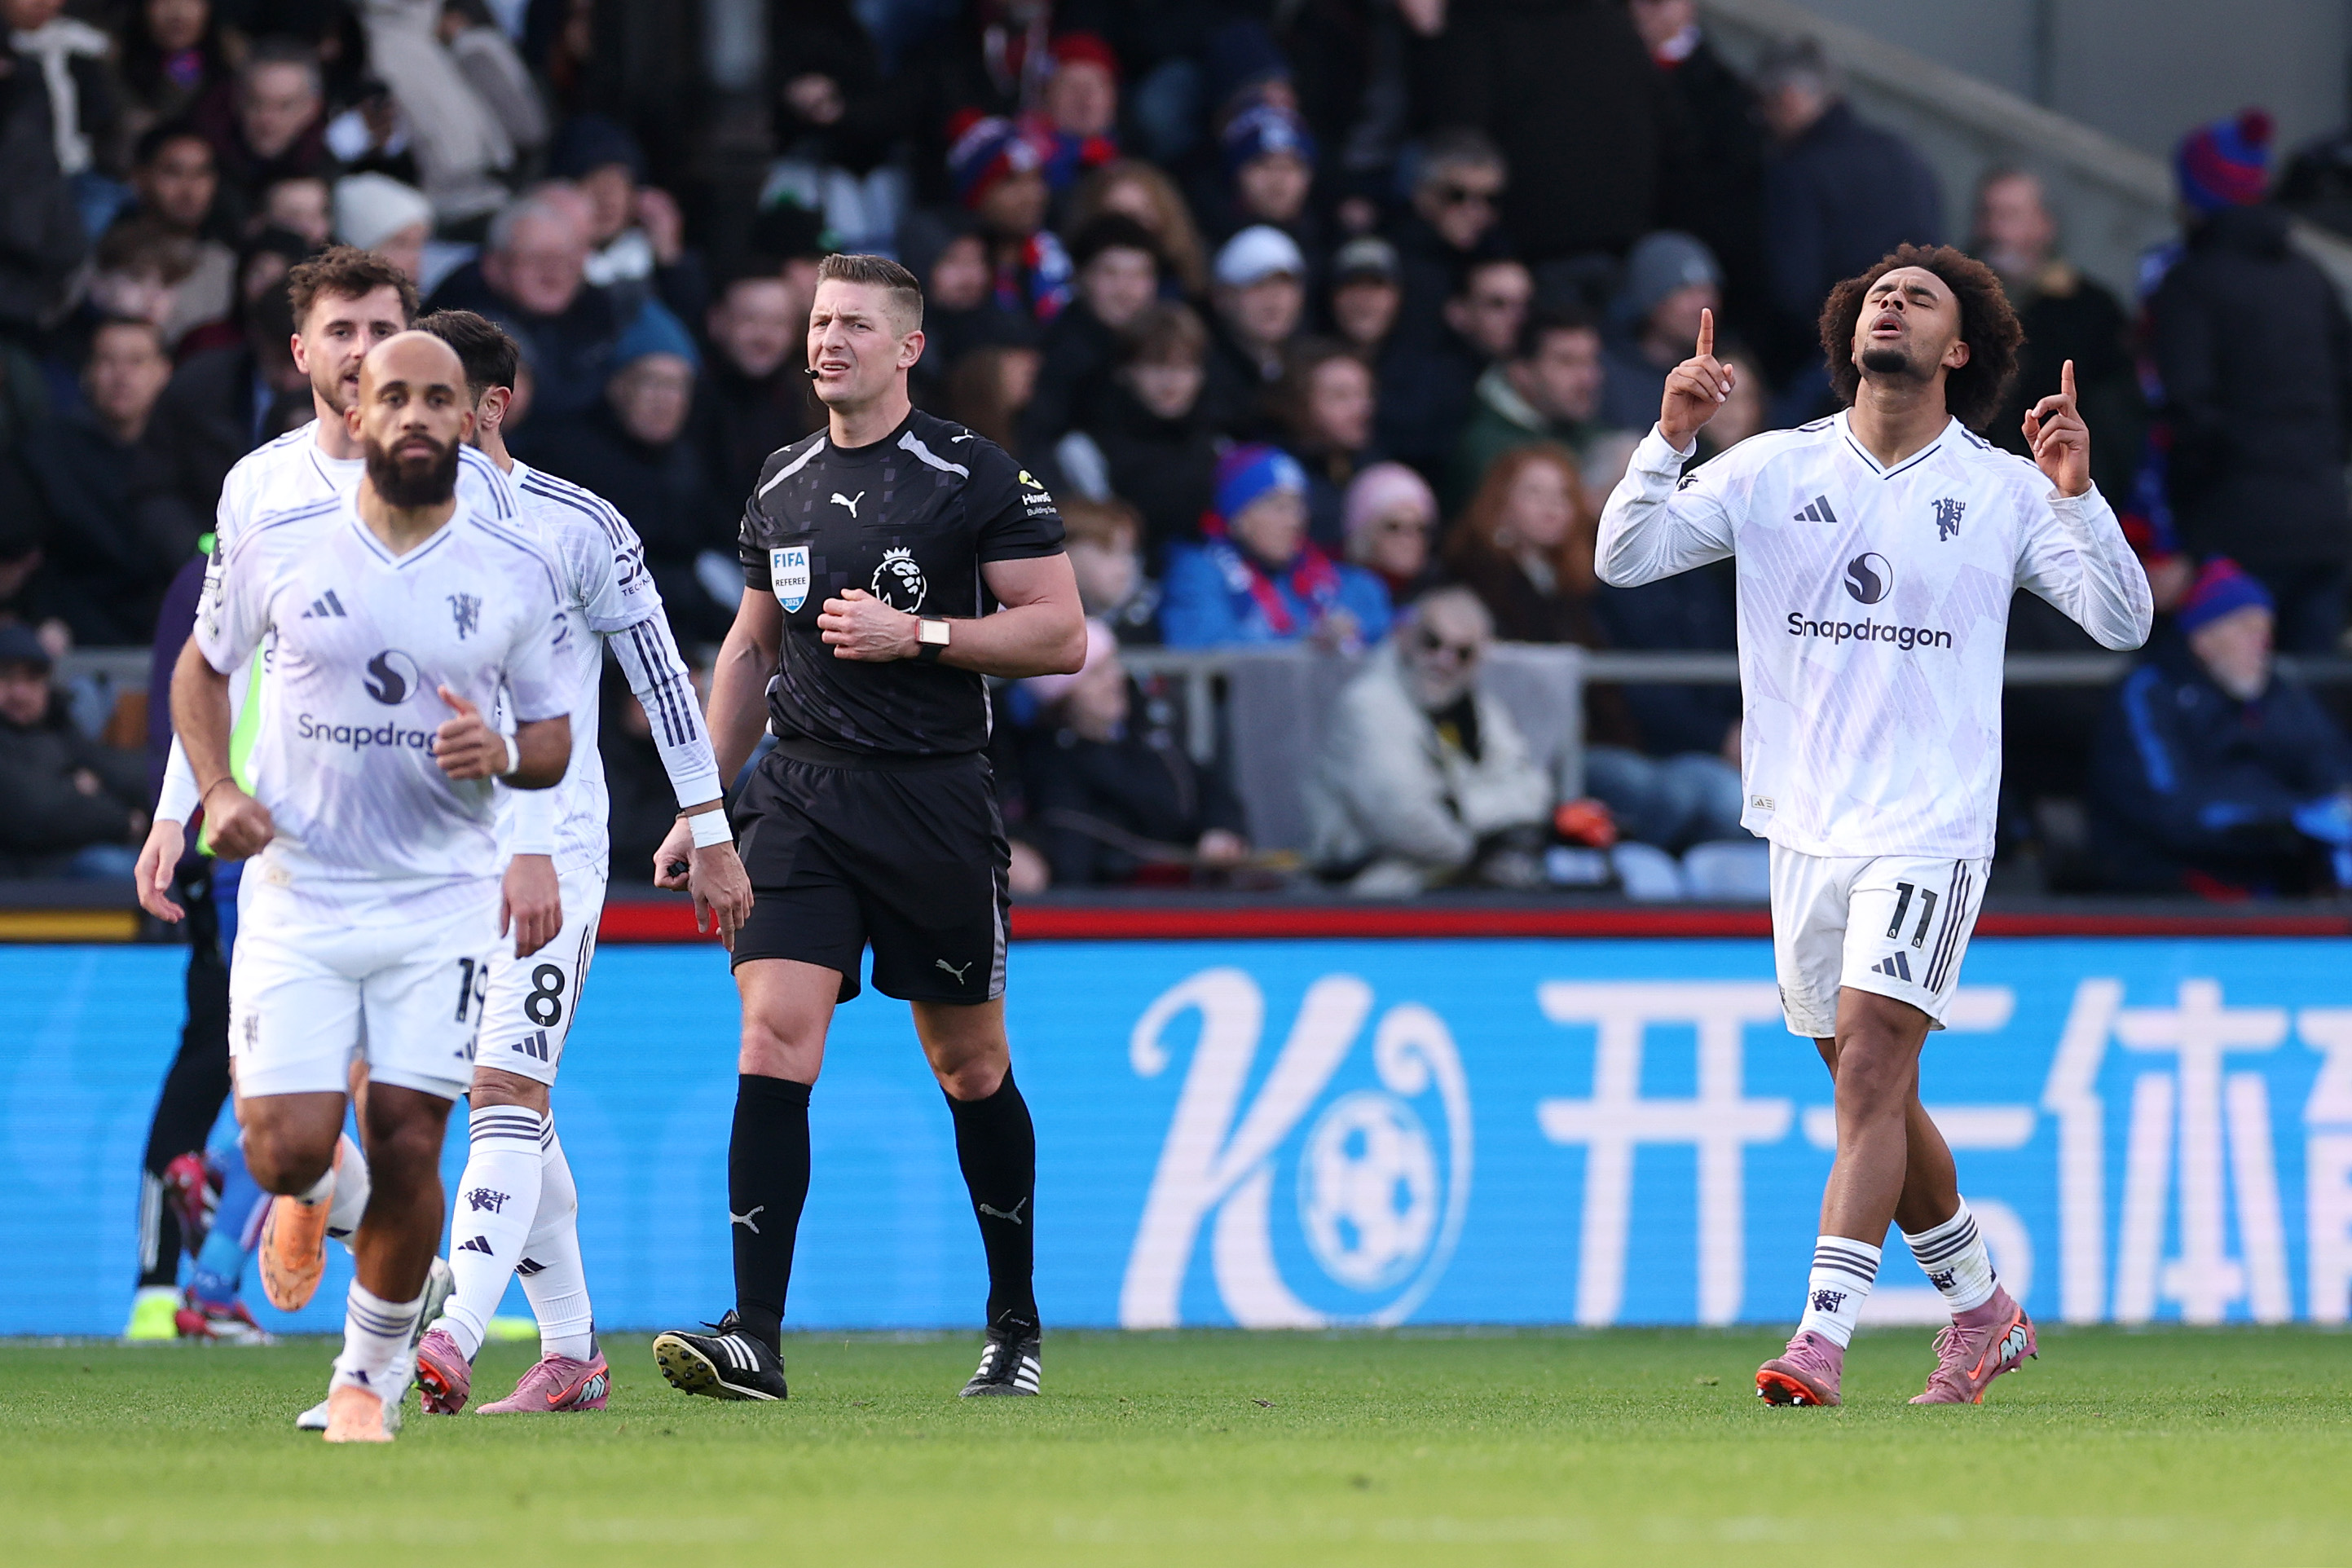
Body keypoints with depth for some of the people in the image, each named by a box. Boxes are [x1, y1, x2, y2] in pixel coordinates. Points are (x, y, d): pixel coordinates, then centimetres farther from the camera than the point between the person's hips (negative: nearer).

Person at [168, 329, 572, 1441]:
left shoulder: (516, 574, 1)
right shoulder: (278, 550, 0)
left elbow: (552, 736, 10)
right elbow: (204, 664, 16)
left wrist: (504, 756, -14)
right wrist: (217, 787, 0)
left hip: (442, 899, 0)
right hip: (296, 892, 0)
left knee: (406, 1150, -7)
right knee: (287, 1151, -10)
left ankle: (370, 1376, 13)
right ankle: (312, 1191, 29)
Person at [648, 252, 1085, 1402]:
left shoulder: (978, 479, -5)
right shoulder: (783, 486, 11)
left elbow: (1060, 634, -7)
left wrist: (917, 633, -16)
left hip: (935, 800, -3)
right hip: (800, 792, 3)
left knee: (971, 1069, 8)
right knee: (773, 1041, -13)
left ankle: (1016, 1325, 26)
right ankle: (754, 1337, -18)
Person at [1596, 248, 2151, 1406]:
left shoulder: (2005, 490, 1)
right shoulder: (1774, 469, 6)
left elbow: (2123, 621, -3)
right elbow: (1625, 559, 1)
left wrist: (2077, 495, -17)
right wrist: (1668, 438, -14)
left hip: (1930, 824, -4)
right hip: (1804, 822, 4)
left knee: (1869, 1065, -17)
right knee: (1873, 1092, 11)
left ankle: (1822, 1334, -21)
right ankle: (1981, 1309, 29)